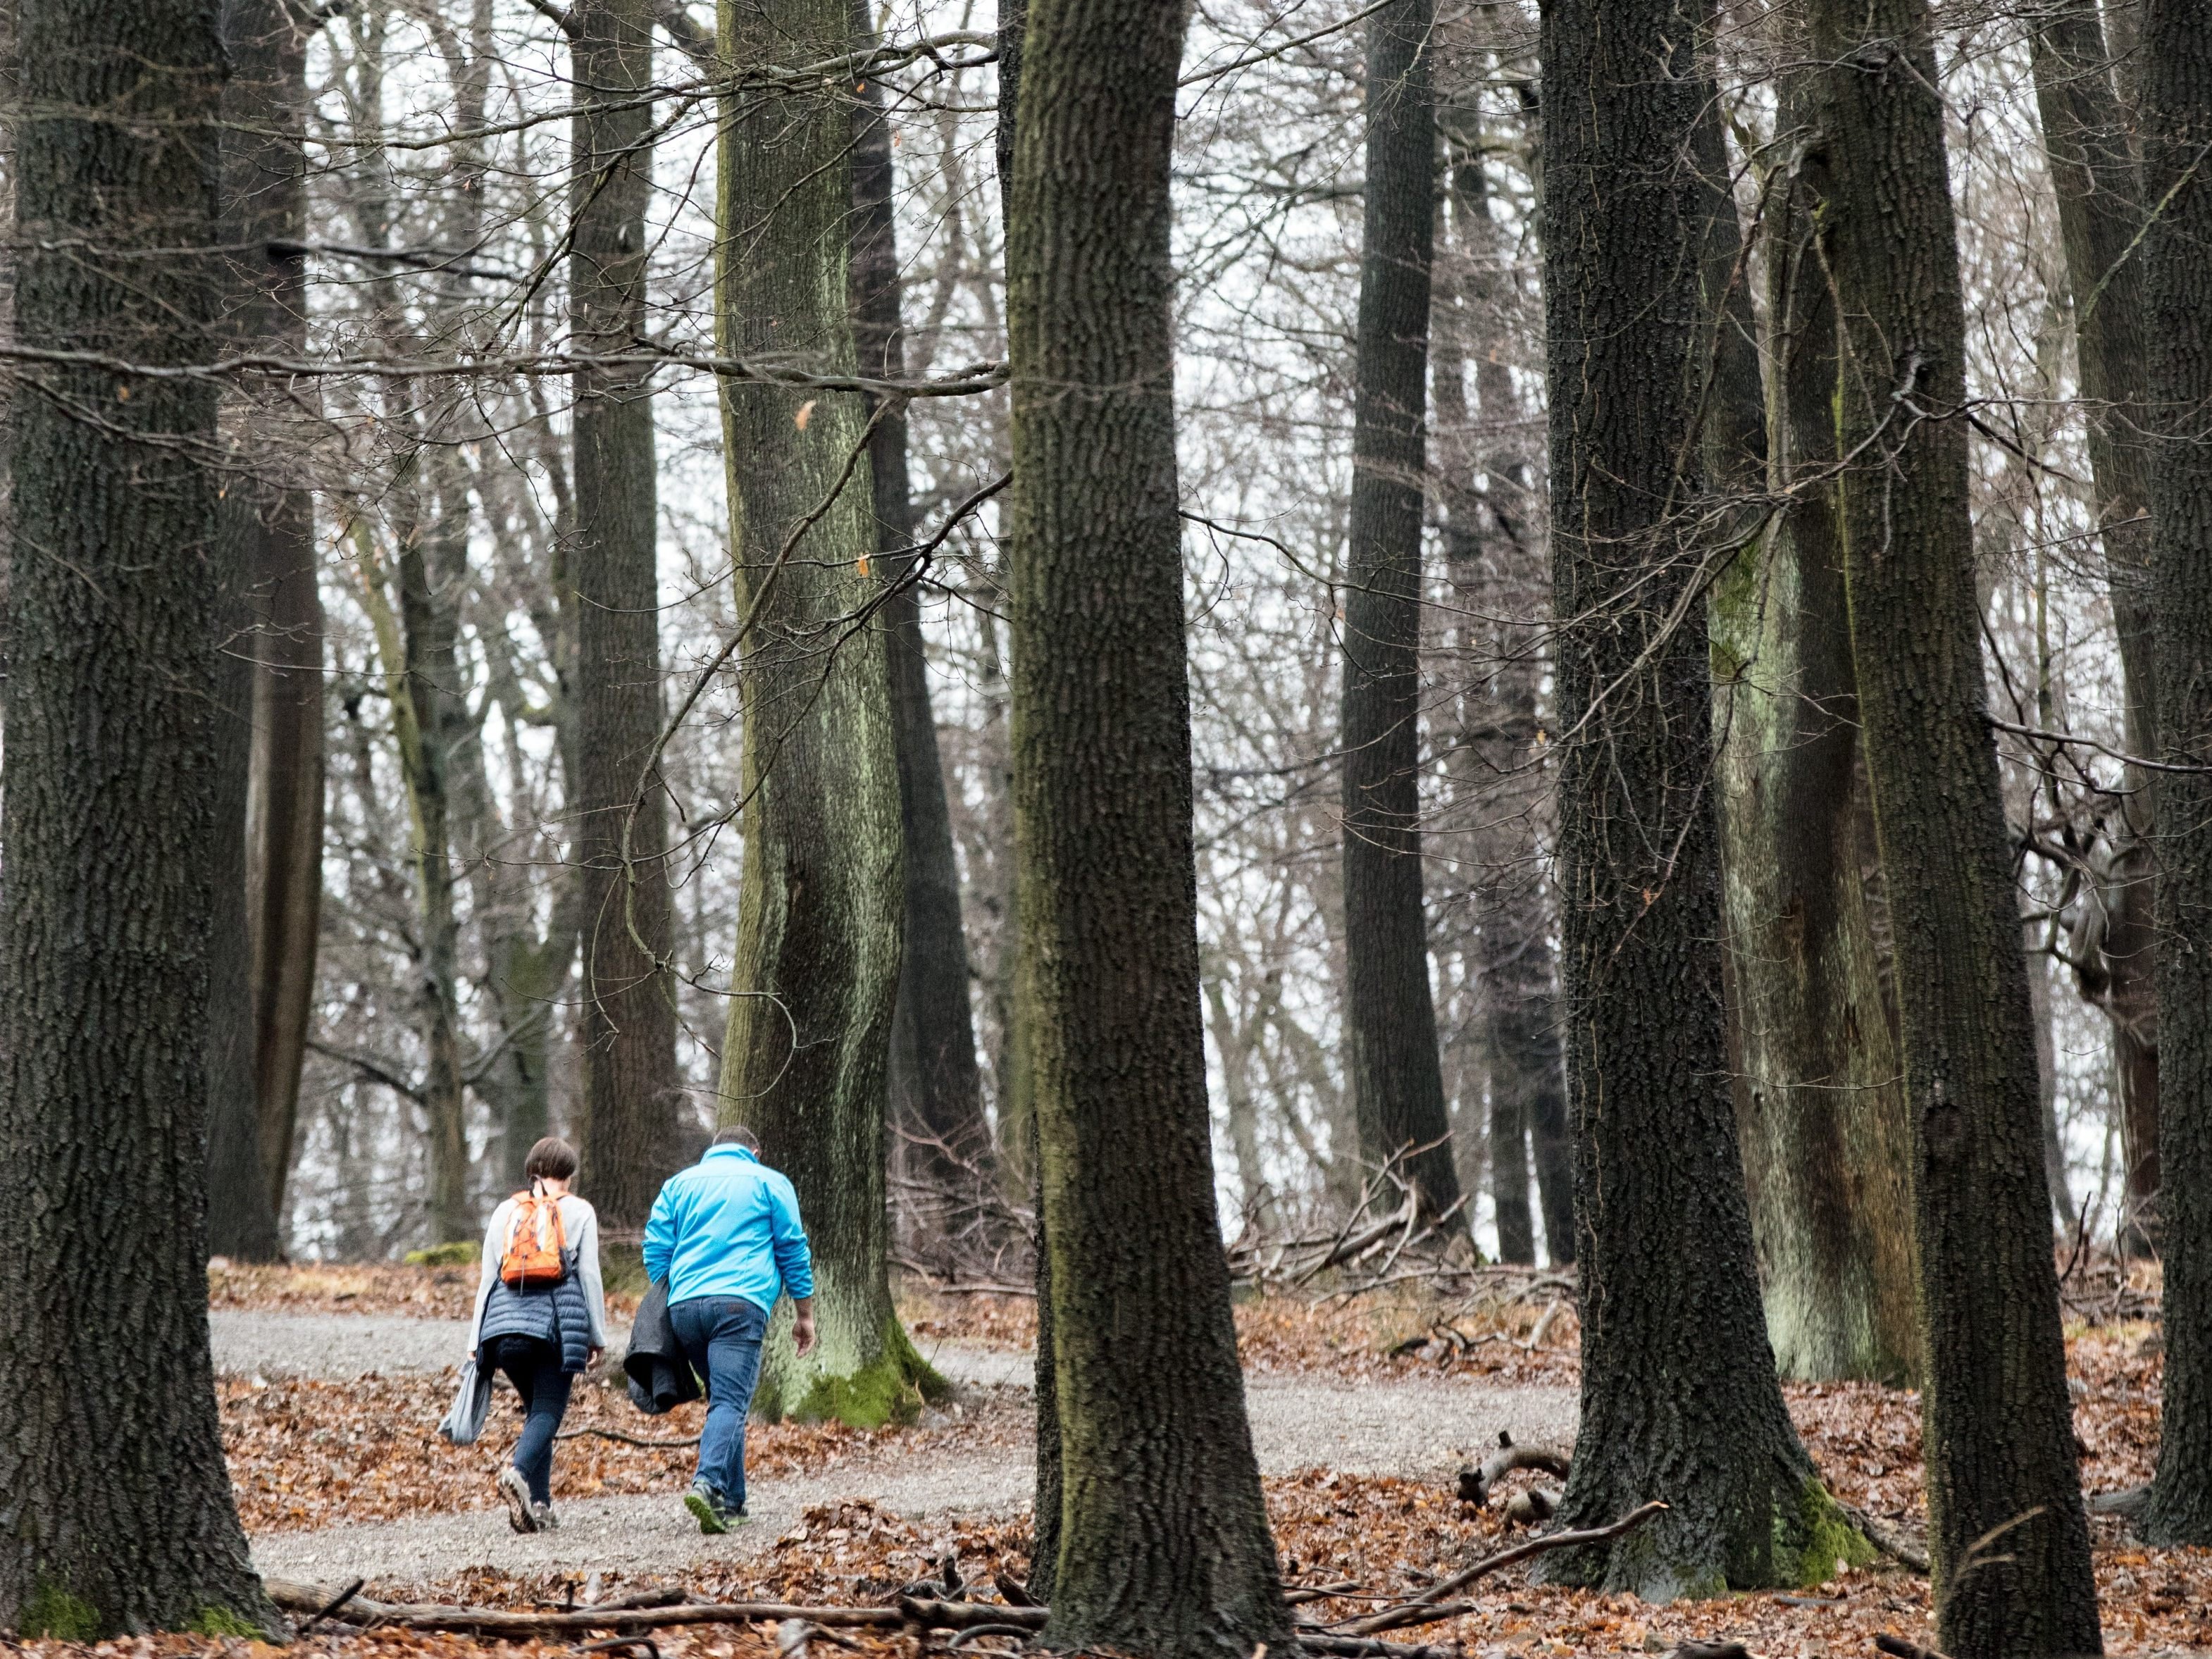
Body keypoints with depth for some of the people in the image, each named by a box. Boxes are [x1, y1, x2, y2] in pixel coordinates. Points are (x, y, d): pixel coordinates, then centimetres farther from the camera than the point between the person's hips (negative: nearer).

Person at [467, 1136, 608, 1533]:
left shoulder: (505, 1211, 15)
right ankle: (518, 1471, -32)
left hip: (506, 1321, 3)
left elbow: (488, 1277, 14)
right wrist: (597, 1335, 8)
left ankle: (540, 1504, 6)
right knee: (548, 1410, -3)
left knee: (535, 1409, 15)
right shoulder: (579, 1211, 7)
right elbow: (589, 1275, 3)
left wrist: (478, 1340, 15)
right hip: (557, 1322, -3)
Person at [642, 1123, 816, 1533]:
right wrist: (804, 1315, 16)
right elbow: (793, 1250, 11)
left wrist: (663, 1308, 21)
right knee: (730, 1402, -14)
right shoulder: (770, 1183, 14)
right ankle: (707, 1483, -36)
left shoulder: (679, 1184, 22)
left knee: (724, 1398, 17)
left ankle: (731, 1501, 14)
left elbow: (656, 1250, 14)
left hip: (684, 1306, 4)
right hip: (739, 1303, -4)